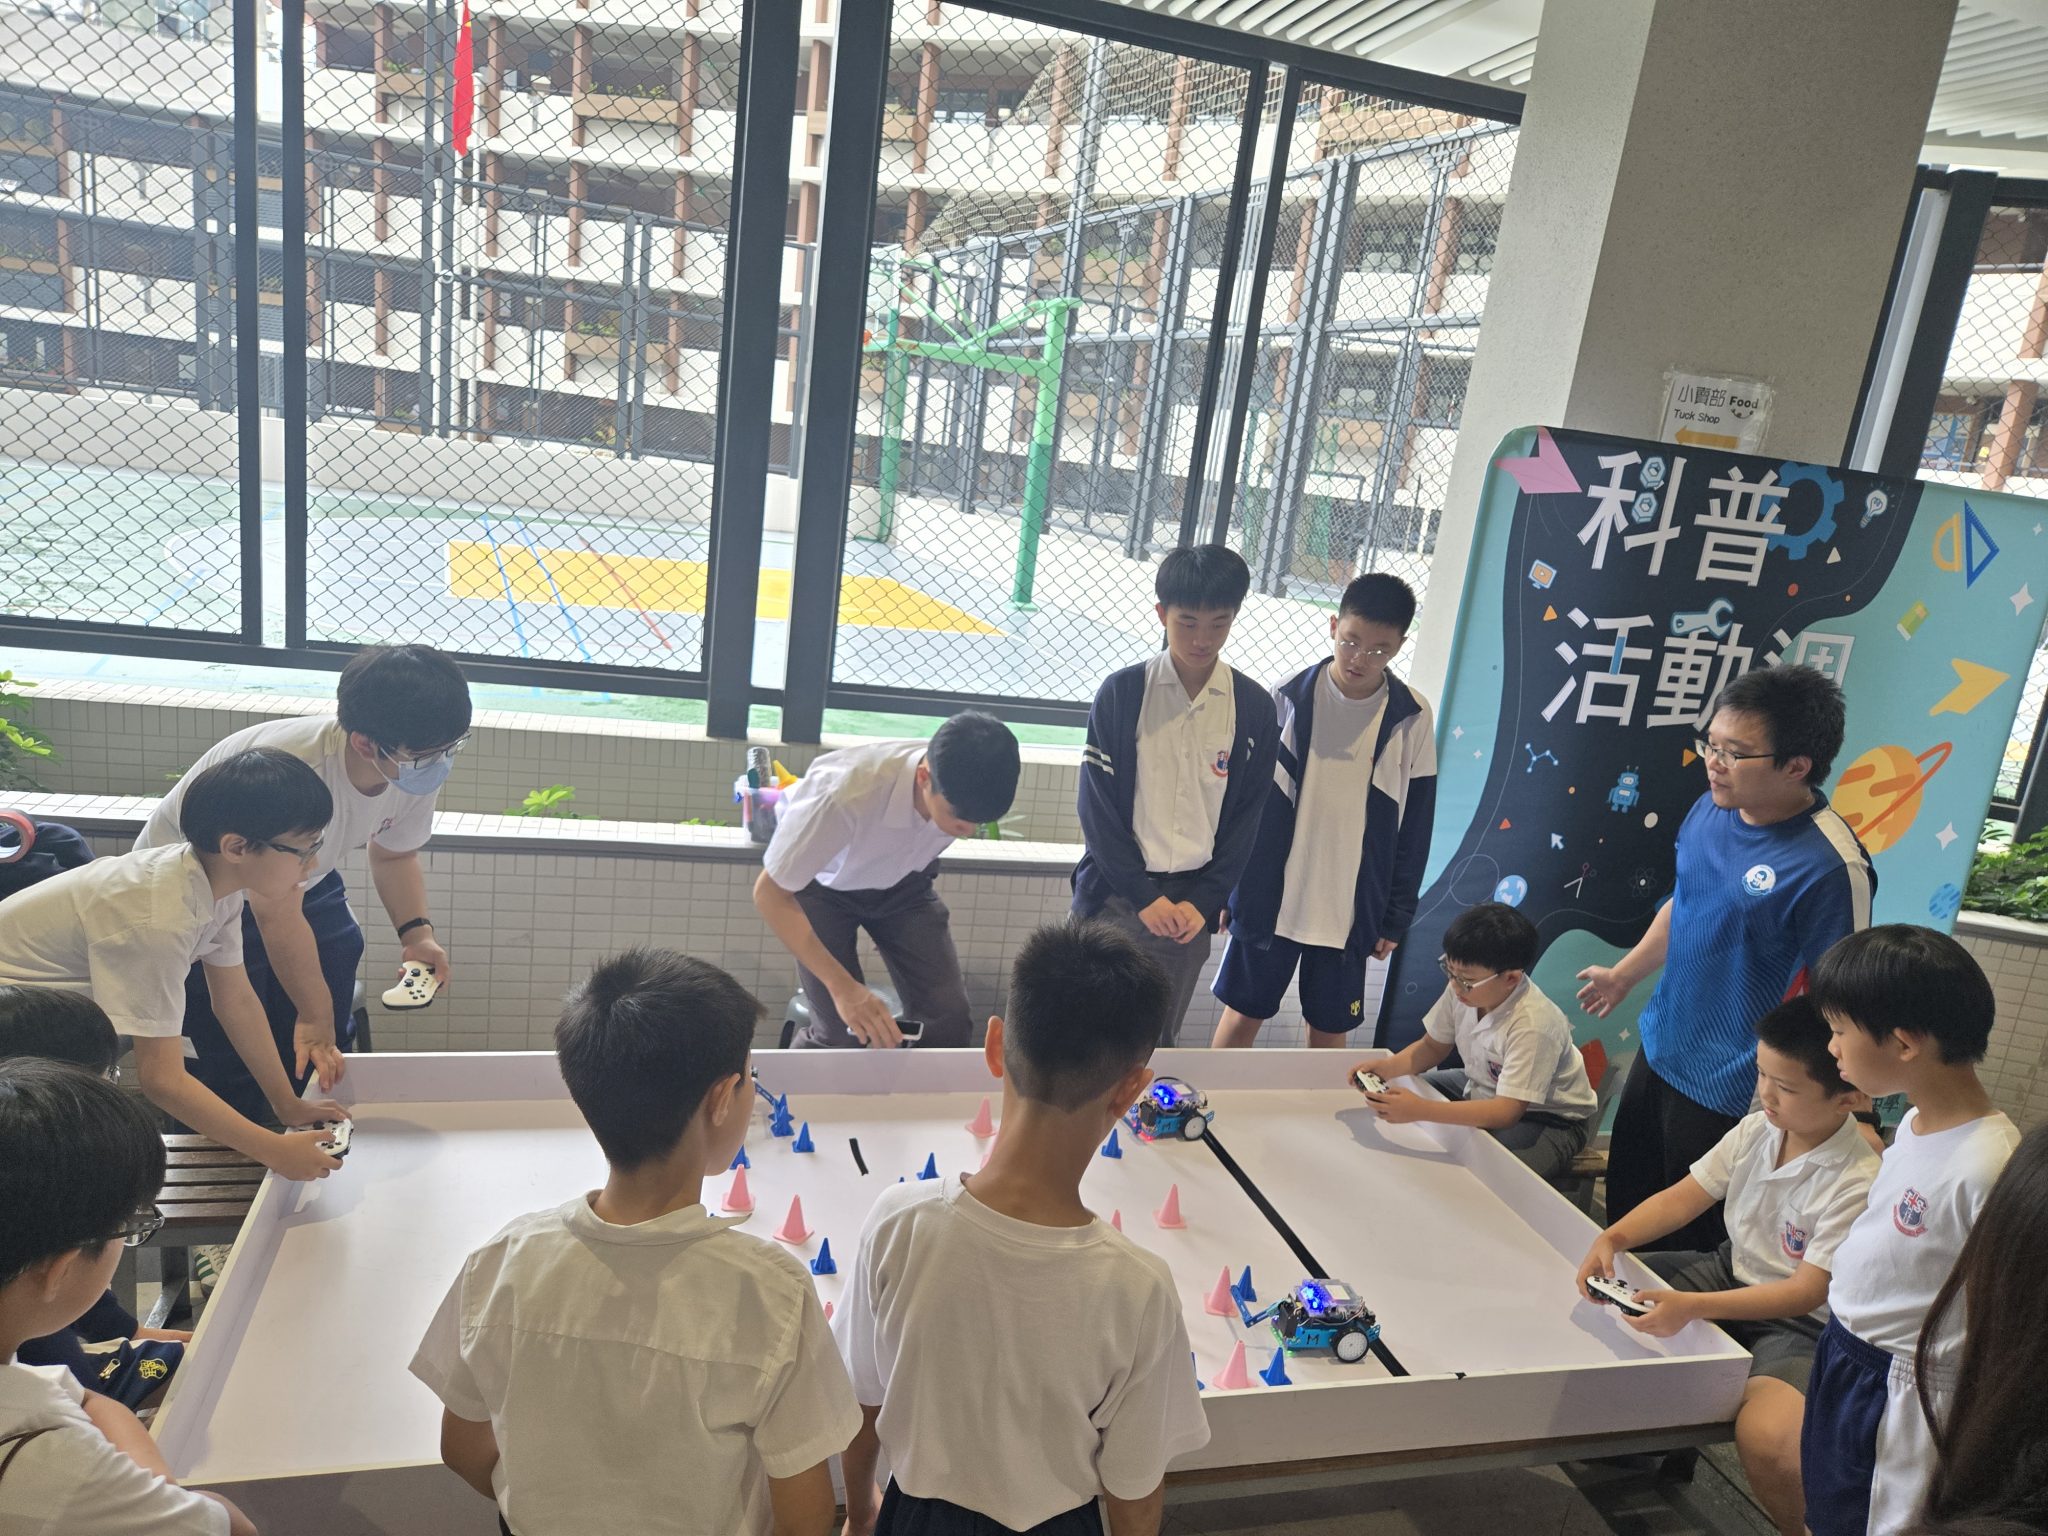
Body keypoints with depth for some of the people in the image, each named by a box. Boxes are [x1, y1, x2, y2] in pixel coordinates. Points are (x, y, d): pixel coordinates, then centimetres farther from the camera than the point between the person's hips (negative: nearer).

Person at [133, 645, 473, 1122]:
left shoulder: (419, 769, -20)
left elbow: (394, 854, 1)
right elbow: (278, 916, -31)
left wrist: (417, 930, -16)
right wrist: (314, 1015, -21)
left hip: (301, 880, 6)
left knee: (330, 1051, 3)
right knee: (237, 1065, -9)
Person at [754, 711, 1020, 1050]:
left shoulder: (962, 793, -29)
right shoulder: (848, 795, -43)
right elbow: (770, 893, -33)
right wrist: (842, 986, -41)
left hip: (902, 880, 4)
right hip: (822, 884, -3)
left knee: (949, 1018, -9)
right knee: (842, 1033, -12)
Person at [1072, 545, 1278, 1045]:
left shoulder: (1253, 708, 1)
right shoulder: (1121, 692, -5)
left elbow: (1247, 817, 4)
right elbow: (1097, 806, -5)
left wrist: (1205, 902, -4)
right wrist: (1143, 896, -10)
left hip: (1191, 903, 2)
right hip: (1113, 894, -1)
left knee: (1157, 1041, 9)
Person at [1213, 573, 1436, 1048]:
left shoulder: (1411, 718, -4)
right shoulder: (1288, 698, -6)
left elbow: (1414, 827, 2)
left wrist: (1397, 917, 2)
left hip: (1351, 911, 1)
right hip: (1269, 899, 0)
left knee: (1331, 1030, 11)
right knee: (1243, 1014, 10)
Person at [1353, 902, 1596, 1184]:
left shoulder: (1533, 1025, -35)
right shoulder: (1462, 990, -17)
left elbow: (1507, 1112, -37)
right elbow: (1432, 1047, 1)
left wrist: (1421, 1110, -44)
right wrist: (1387, 1067, -20)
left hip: (1549, 1117, -7)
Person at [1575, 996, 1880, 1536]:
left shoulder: (1858, 1184, -24)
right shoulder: (1756, 1130, -6)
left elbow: (1808, 1292, -27)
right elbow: (1682, 1198, -3)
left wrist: (1692, 1307, -37)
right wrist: (1612, 1238, -21)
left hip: (1802, 1324, -7)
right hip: (1733, 1271, 7)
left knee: (1764, 1437, -33)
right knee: (1604, 1291, -3)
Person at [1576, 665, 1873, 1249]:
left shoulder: (1831, 865, -26)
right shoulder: (1709, 810, -3)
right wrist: (1624, 974, 25)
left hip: (1728, 1090, -7)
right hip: (1659, 1048, 8)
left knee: (1693, 1239, 12)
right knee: (1624, 1206, 24)